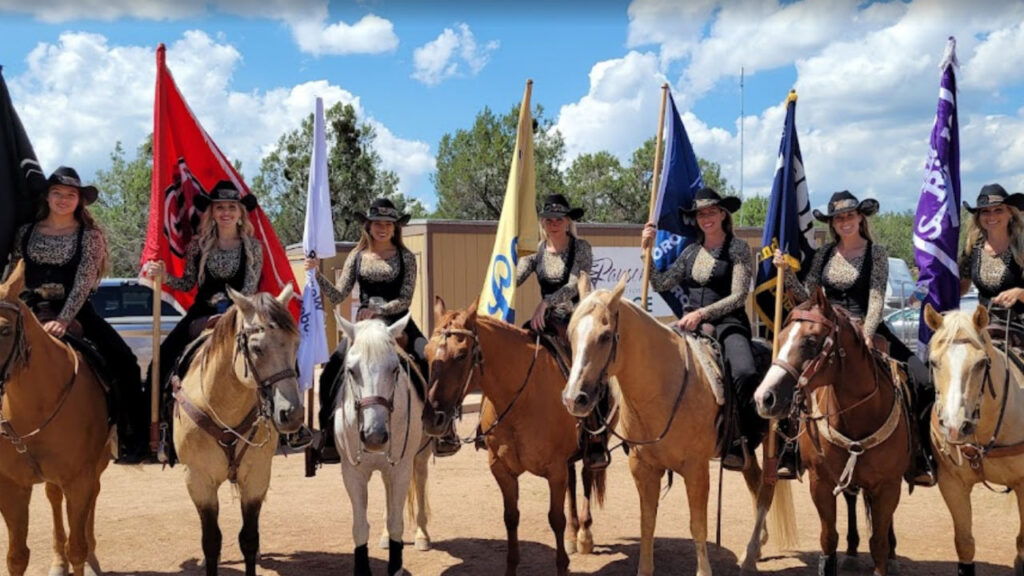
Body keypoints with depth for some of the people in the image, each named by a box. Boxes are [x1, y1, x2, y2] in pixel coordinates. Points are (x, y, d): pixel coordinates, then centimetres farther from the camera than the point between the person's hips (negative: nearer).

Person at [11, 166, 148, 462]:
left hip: (76, 312, -2)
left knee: (124, 362, -18)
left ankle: (134, 440, -11)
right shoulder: (26, 232, 9)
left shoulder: (90, 235, 1)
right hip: (31, 311, 2)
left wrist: (63, 319, -21)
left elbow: (84, 281, -9)